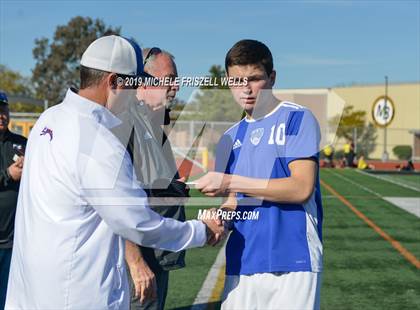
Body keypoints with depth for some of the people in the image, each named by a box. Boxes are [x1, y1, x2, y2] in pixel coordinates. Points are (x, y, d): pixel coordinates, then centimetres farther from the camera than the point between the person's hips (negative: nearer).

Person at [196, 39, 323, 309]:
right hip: (241, 264, 5)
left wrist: (232, 183, -15)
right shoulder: (230, 138, 16)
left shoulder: (297, 119, -1)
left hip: (292, 263, -5)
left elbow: (302, 188, -13)